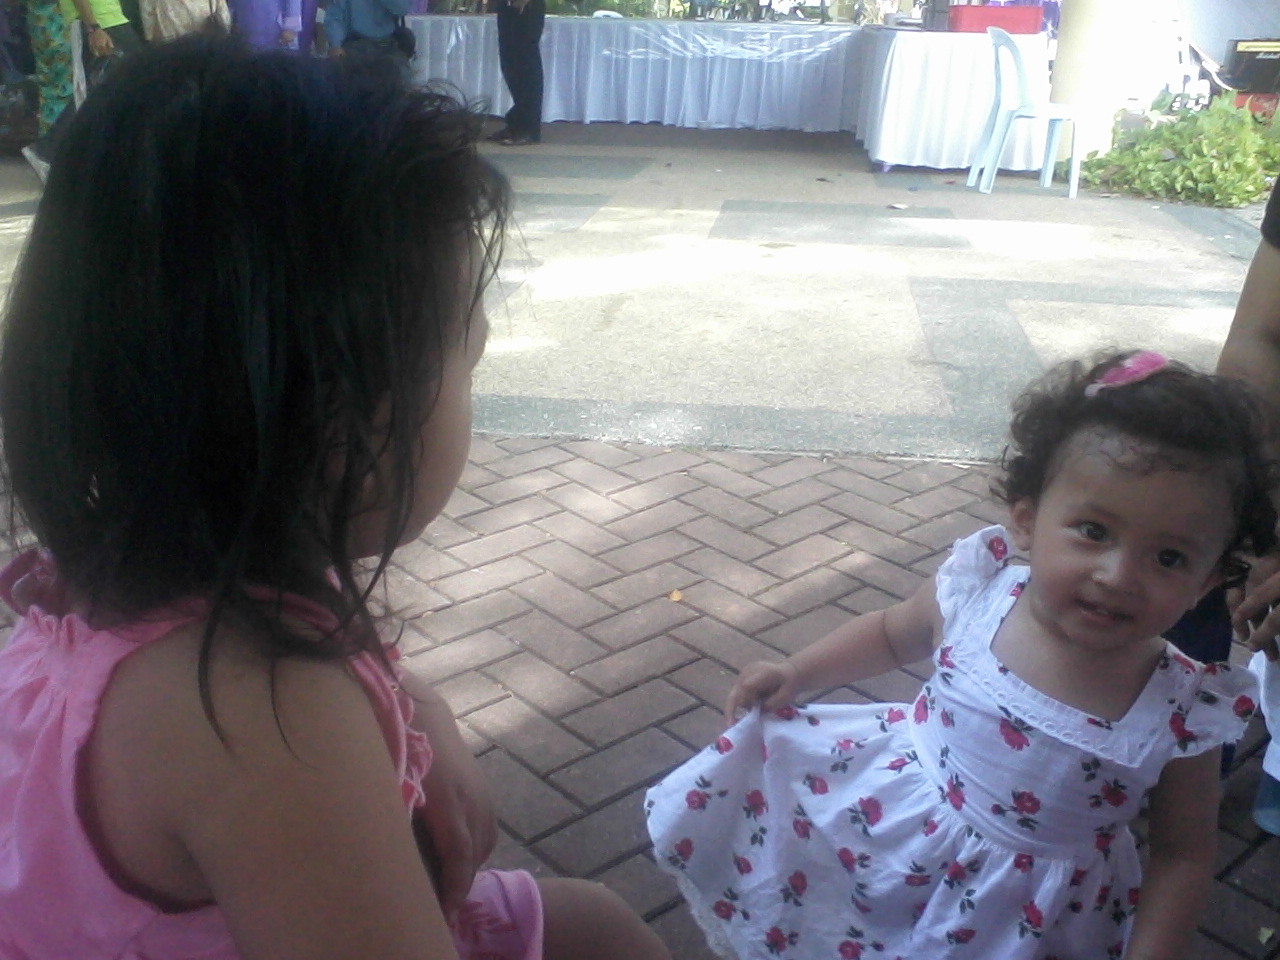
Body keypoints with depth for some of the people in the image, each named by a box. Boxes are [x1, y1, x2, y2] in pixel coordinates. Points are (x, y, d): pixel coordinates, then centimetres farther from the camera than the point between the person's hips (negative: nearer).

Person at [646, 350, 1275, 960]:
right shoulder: (975, 594, -19)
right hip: (896, 827, 2)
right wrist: (797, 672, -3)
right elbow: (892, 634, 4)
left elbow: (1182, 857, -6)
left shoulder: (1184, 717, -23)